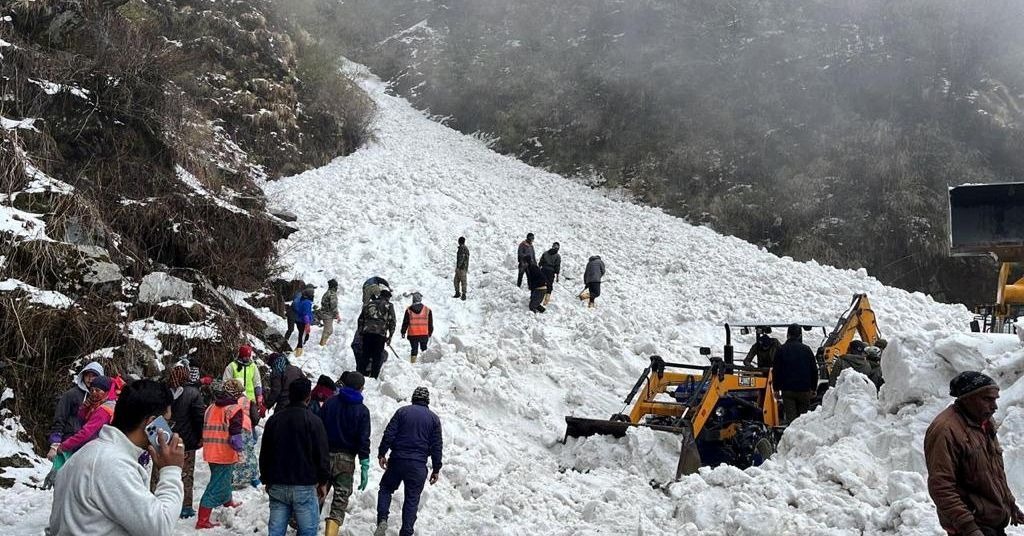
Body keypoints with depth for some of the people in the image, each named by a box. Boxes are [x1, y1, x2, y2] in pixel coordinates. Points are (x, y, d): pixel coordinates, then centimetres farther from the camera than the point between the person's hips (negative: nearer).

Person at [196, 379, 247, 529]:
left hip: (211, 453, 8)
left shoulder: (211, 408, 8)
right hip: (225, 455, -8)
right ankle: (202, 521, -5)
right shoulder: (235, 410, -15)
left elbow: (206, 429, 14)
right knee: (217, 486, -2)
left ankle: (228, 502, 53)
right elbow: (235, 435, -21)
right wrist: (240, 447, -6)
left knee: (224, 479, 30)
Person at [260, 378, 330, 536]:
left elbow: (264, 454, 14)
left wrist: (267, 480, 23)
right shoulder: (313, 421, -9)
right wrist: (323, 482, 4)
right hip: (305, 487, -5)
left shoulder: (274, 419, 7)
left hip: (277, 486, 5)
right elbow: (322, 455, -8)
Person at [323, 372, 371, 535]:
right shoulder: (362, 411, -4)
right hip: (346, 460, -2)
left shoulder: (330, 402, 2)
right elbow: (364, 440, -7)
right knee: (339, 503, 0)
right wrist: (364, 467, -6)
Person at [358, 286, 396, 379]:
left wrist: (360, 331, 25)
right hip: (380, 334, -4)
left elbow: (360, 319, 19)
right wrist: (390, 336, 8)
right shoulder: (389, 306, 7)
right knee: (377, 357, 1)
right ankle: (373, 376, -4)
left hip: (366, 333, 4)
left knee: (365, 356, 10)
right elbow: (392, 322, 2)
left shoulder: (369, 304, 19)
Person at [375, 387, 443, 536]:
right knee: (412, 499, 7)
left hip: (397, 461, 0)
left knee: (386, 488, 17)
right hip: (418, 465, 0)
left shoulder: (402, 411, 3)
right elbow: (436, 446, 4)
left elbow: (389, 434, -4)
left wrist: (382, 454, 4)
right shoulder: (434, 418, 6)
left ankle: (382, 519, -3)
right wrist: (436, 469, 9)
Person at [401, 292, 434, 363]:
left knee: (414, 350, 6)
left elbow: (405, 322, 1)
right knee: (424, 349, 14)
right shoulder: (427, 310, 1)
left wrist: (403, 332, 11)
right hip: (424, 334, 1)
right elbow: (430, 323, 7)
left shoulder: (409, 310, -2)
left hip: (412, 334, -1)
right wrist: (430, 333, 18)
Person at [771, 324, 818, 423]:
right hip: (804, 389, 1)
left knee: (790, 417, -1)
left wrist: (776, 388, 8)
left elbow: (776, 371, 0)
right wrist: (813, 388, 15)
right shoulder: (807, 349, 2)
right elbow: (814, 370, 7)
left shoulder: (781, 350, -1)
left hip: (788, 389, -1)